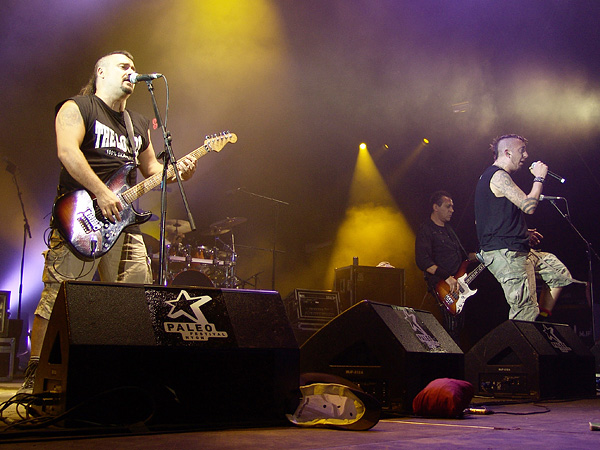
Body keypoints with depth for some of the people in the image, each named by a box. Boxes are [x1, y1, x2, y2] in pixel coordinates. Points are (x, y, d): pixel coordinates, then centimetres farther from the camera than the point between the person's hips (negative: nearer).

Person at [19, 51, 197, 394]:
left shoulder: (139, 124, 24)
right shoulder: (77, 108, 2)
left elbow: (150, 167, 27)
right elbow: (67, 152, -14)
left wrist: (177, 170, 5)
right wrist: (102, 193, -21)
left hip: (123, 222, 7)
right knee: (57, 300, -8)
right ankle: (35, 376, 2)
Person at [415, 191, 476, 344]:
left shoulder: (447, 228, 21)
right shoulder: (426, 230, -8)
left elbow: (461, 256, 31)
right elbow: (423, 261, -20)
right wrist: (447, 277, -27)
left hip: (458, 284, 9)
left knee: (459, 324, 10)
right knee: (452, 324, -17)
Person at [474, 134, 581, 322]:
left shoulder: (490, 176, 21)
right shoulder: (498, 176, -13)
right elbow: (529, 206, -21)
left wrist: (522, 232, 20)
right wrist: (539, 178, -6)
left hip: (516, 249, 11)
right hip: (505, 253, -11)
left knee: (559, 272, 16)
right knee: (526, 313, -12)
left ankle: (541, 322, 17)